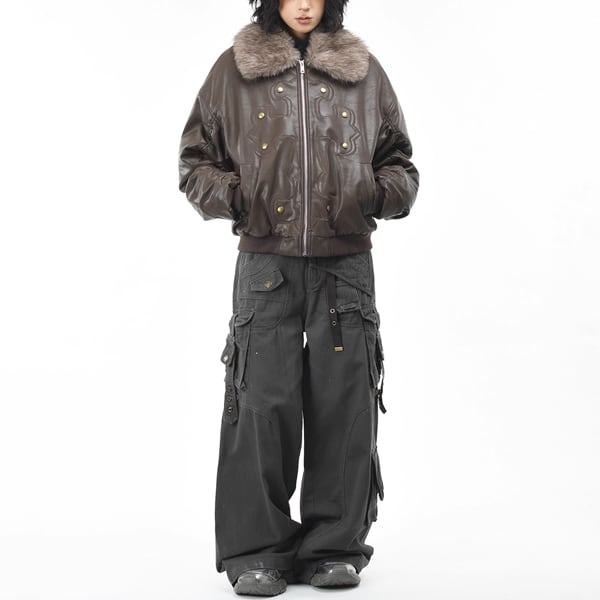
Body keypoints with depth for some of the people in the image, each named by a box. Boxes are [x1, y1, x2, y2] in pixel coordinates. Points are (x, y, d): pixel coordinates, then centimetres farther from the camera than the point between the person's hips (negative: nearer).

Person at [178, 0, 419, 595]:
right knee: (261, 401, -6)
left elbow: (399, 162, 19)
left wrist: (381, 192, -2)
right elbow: (195, 160, 13)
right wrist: (231, 194, -6)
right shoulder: (233, 70, 9)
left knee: (343, 402, 0)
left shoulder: (363, 71, 13)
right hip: (266, 261, -1)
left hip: (346, 262, 1)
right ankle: (256, 550, 6)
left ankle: (335, 547, 12)